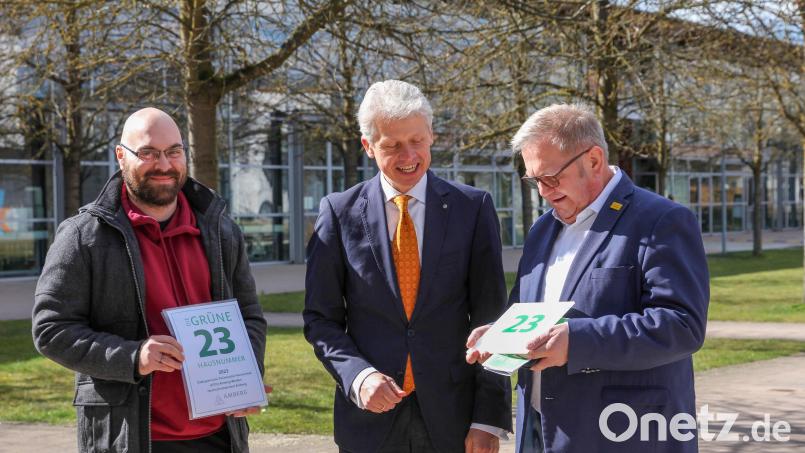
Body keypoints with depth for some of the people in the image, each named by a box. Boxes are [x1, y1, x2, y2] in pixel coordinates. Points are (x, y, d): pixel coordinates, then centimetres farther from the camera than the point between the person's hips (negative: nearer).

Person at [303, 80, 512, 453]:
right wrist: (358, 376, -14)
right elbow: (321, 319, 3)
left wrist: (489, 417, -7)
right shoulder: (339, 212, 0)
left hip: (453, 417, 0)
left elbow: (491, 320, -1)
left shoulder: (473, 208, 0)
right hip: (371, 415, 0)